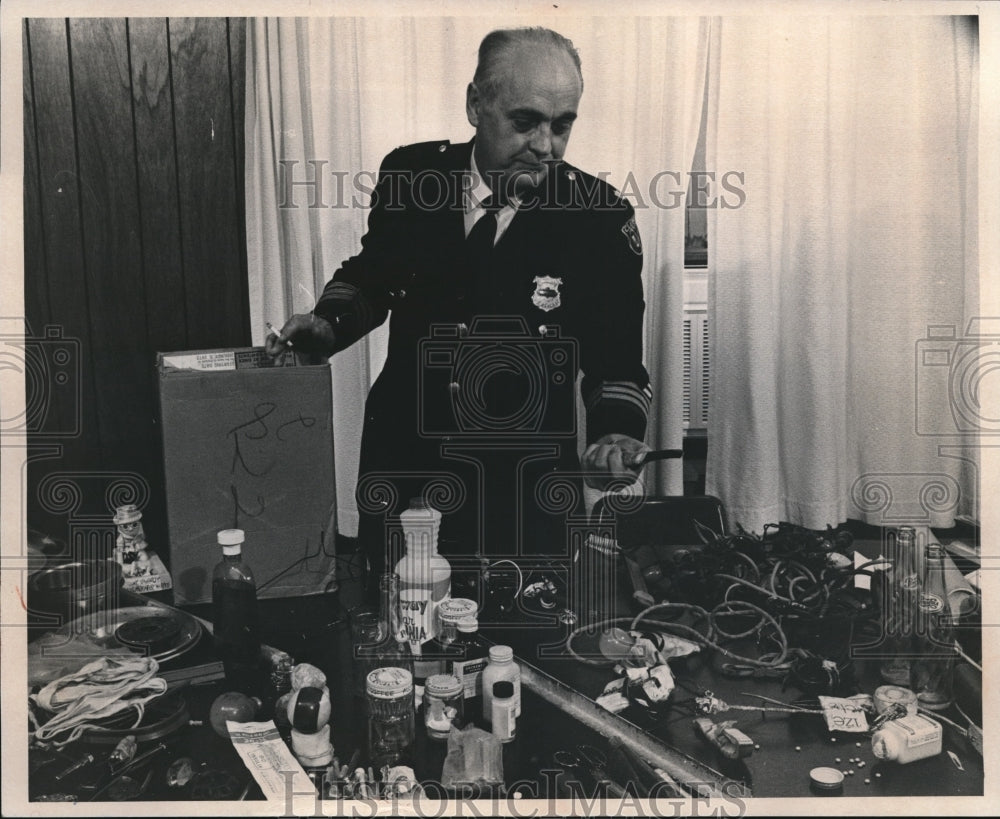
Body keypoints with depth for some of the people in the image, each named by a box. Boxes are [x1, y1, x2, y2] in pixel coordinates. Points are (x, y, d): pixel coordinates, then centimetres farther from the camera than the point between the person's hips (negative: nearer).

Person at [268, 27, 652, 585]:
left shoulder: (602, 219, -12)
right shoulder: (411, 175, -5)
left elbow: (617, 363, -7)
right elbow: (371, 275, 12)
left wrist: (617, 435, -25)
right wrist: (328, 324, -6)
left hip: (525, 492, -2)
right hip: (399, 468, 3)